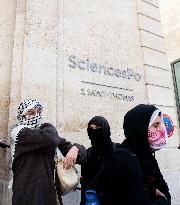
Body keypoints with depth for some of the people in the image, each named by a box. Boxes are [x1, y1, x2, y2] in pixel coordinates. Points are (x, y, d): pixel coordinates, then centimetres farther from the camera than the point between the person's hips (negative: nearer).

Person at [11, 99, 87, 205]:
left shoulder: (48, 132, 8)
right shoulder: (19, 132, -8)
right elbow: (51, 139, -25)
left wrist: (75, 149, -21)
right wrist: (50, 128, -3)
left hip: (50, 191, 5)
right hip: (27, 193, -4)